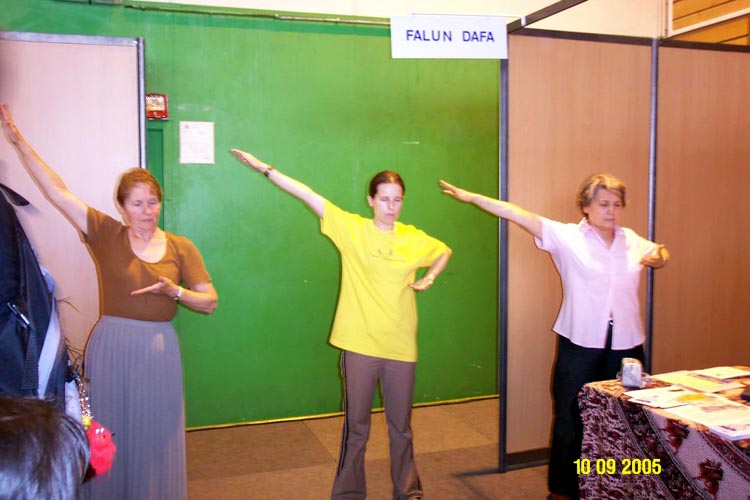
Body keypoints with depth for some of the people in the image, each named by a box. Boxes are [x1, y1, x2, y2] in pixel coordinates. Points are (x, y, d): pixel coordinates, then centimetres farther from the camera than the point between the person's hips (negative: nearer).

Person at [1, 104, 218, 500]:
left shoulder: (180, 248, 0)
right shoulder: (106, 234, -1)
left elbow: (210, 302, 2)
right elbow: (57, 191, -3)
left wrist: (174, 291, -16)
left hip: (158, 349, 0)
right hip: (110, 348, 0)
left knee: (155, 438, 9)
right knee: (110, 436, 10)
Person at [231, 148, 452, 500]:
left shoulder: (413, 238, 3)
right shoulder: (352, 228, -5)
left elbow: (445, 251, 22)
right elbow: (307, 195, -9)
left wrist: (429, 278, 4)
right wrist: (265, 169, -11)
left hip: (401, 346, 2)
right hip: (359, 344, -2)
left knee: (401, 426, 15)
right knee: (356, 424, 10)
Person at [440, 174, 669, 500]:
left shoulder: (632, 240, 10)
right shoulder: (567, 236, -4)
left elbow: (660, 255, 28)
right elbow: (518, 215, -10)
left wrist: (658, 256, 3)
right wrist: (471, 197, -14)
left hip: (626, 345, 4)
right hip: (580, 344, -3)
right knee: (571, 421, 6)